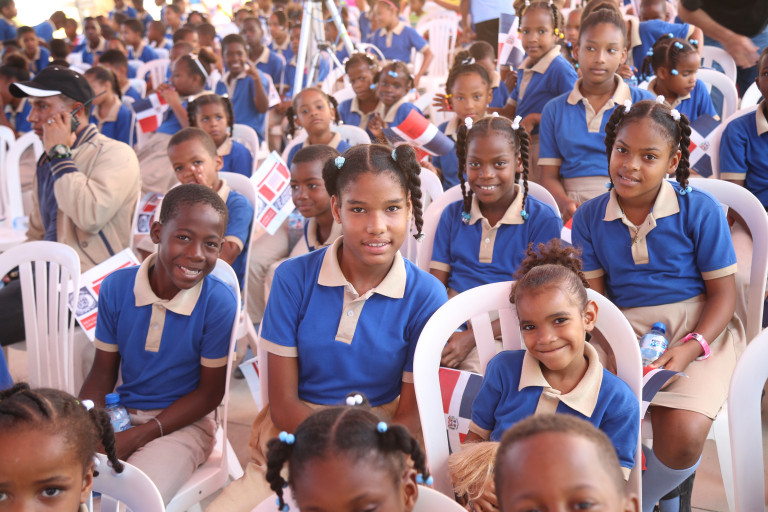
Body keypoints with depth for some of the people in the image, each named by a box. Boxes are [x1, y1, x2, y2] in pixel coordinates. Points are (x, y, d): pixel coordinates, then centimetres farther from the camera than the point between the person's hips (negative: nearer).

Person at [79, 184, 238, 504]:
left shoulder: (220, 302, -17)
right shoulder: (116, 288, -5)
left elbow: (209, 392, -9)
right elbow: (102, 373, 6)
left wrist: (138, 436, -16)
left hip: (181, 423, -4)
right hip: (119, 416, 4)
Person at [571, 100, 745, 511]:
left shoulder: (700, 210, -6)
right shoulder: (590, 217, 3)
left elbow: (722, 293, -4)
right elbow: (594, 296, 4)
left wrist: (691, 348, -19)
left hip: (698, 326, -2)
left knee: (682, 435, -26)